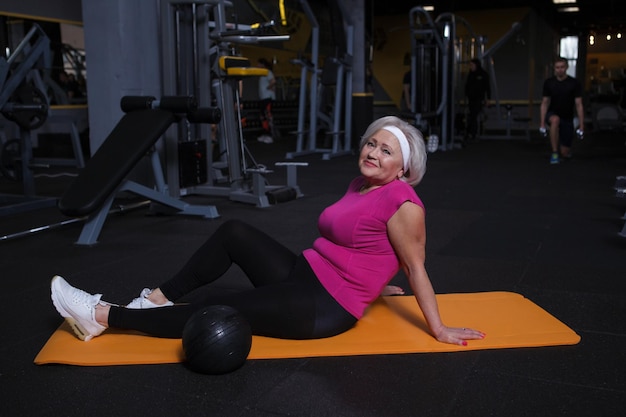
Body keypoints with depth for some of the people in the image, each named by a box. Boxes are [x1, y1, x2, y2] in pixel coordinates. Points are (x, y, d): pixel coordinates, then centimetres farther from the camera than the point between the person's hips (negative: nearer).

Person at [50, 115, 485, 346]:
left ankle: (101, 317, -2)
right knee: (234, 233, -3)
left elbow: (416, 268, -12)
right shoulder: (362, 184, 10)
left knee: (209, 314, -9)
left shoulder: (401, 202, -16)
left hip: (324, 308, -9)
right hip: (304, 274, 9)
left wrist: (438, 329, -8)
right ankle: (159, 299, 3)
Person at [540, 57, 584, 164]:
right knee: (555, 120, -41)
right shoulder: (548, 82, -7)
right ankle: (554, 153, -30)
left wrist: (581, 125, -15)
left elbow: (579, 105, -11)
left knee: (565, 153, -1)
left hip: (567, 119, 0)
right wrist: (542, 123, -10)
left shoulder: (575, 83, -11)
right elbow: (544, 103, -4)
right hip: (552, 115, 0)